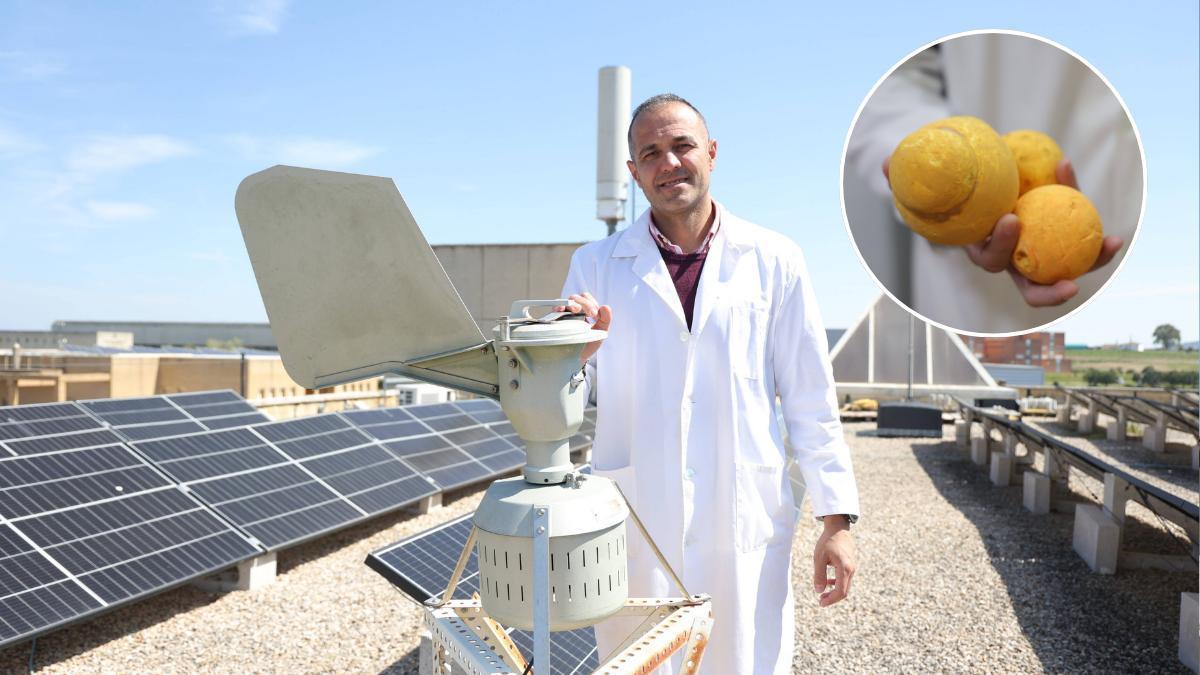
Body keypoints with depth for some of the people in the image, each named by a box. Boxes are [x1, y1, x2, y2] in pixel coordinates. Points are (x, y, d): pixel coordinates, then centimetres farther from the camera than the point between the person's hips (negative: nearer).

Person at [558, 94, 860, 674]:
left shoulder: (773, 261, 2)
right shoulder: (596, 265, 3)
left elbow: (811, 401, 3)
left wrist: (836, 519, 0)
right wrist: (575, 355, -18)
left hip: (746, 528, 0)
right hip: (635, 530, 1)